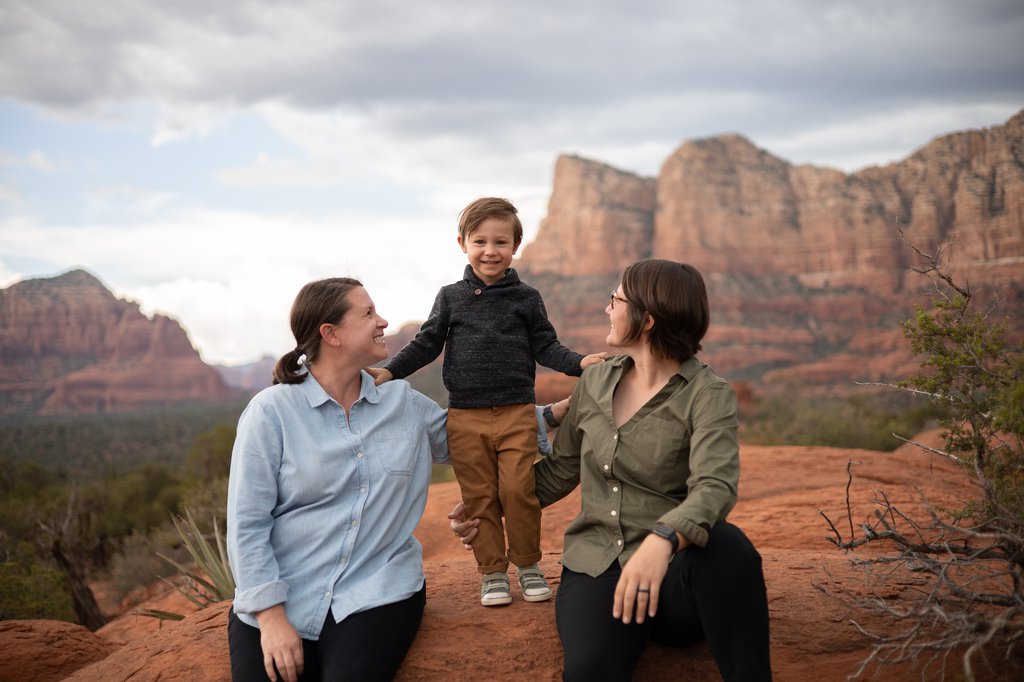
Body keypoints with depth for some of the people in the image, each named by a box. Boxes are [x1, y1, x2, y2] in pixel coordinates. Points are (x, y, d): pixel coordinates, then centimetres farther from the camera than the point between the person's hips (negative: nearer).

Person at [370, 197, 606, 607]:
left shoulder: (526, 298, 6)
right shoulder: (451, 297, 7)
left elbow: (545, 346, 7)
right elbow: (426, 344, 10)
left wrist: (579, 363, -10)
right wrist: (389, 372, -1)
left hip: (517, 413, -1)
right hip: (466, 416, 1)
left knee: (518, 492, -3)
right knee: (479, 497, 5)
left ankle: (528, 564, 16)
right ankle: (492, 570, 17)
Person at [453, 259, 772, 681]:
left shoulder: (708, 395, -6)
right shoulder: (596, 382, 10)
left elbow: (714, 487, -24)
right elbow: (560, 470, 22)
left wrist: (662, 540, -43)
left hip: (672, 570, -1)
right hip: (594, 567, 2)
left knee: (726, 545, -38)